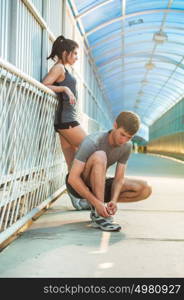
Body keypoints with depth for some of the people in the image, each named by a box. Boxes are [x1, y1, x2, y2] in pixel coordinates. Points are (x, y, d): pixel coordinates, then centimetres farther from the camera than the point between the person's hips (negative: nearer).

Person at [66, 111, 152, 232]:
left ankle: (97, 210, -1)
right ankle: (99, 215, -29)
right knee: (100, 156, -35)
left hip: (98, 187, 6)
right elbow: (73, 178, -30)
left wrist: (114, 201, -29)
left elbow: (119, 179, -10)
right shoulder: (92, 142, -26)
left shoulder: (127, 146, -9)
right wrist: (97, 203, -36)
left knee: (145, 189, -12)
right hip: (78, 185, -5)